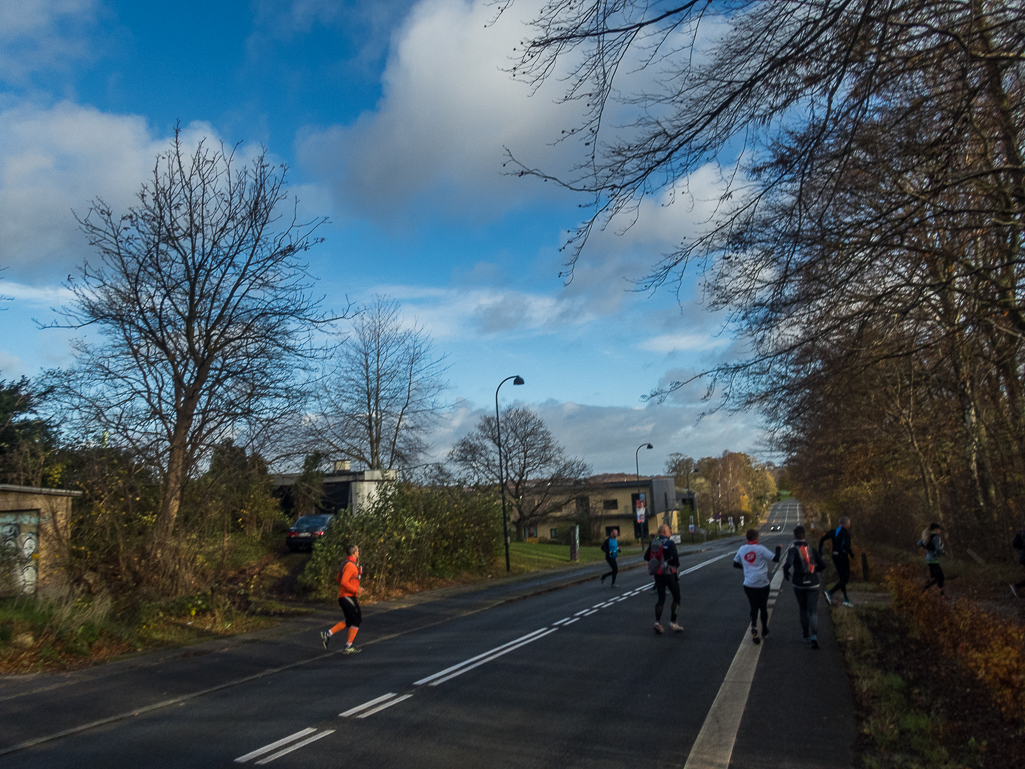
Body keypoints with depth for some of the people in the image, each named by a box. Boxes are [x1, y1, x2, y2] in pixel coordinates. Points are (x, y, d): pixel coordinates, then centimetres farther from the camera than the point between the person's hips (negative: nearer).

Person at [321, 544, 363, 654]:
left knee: (349, 621, 19)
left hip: (343, 597, 10)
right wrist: (355, 590, -20)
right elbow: (344, 581, -26)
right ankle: (348, 647, 4)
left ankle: (328, 634, 15)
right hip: (348, 597, -10)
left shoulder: (346, 563, 13)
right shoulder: (351, 565, -18)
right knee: (357, 620, 0)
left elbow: (338, 578, 19)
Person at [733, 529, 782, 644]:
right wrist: (778, 549, 9)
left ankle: (754, 627, -8)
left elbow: (735, 564, 11)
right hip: (762, 584, -2)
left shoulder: (742, 549, 1)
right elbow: (775, 559, -9)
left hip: (748, 584, 2)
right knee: (763, 607, 17)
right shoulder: (761, 549, -11)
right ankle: (765, 630, 31)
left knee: (754, 607, 13)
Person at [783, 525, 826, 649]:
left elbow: (788, 563, -27)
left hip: (799, 584, -1)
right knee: (813, 612, 1)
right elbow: (822, 565, 3)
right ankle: (814, 636, -18)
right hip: (813, 584, 1)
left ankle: (805, 635, 27)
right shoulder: (812, 549, 1)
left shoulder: (793, 549, -11)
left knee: (803, 610, 18)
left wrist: (785, 573, -8)